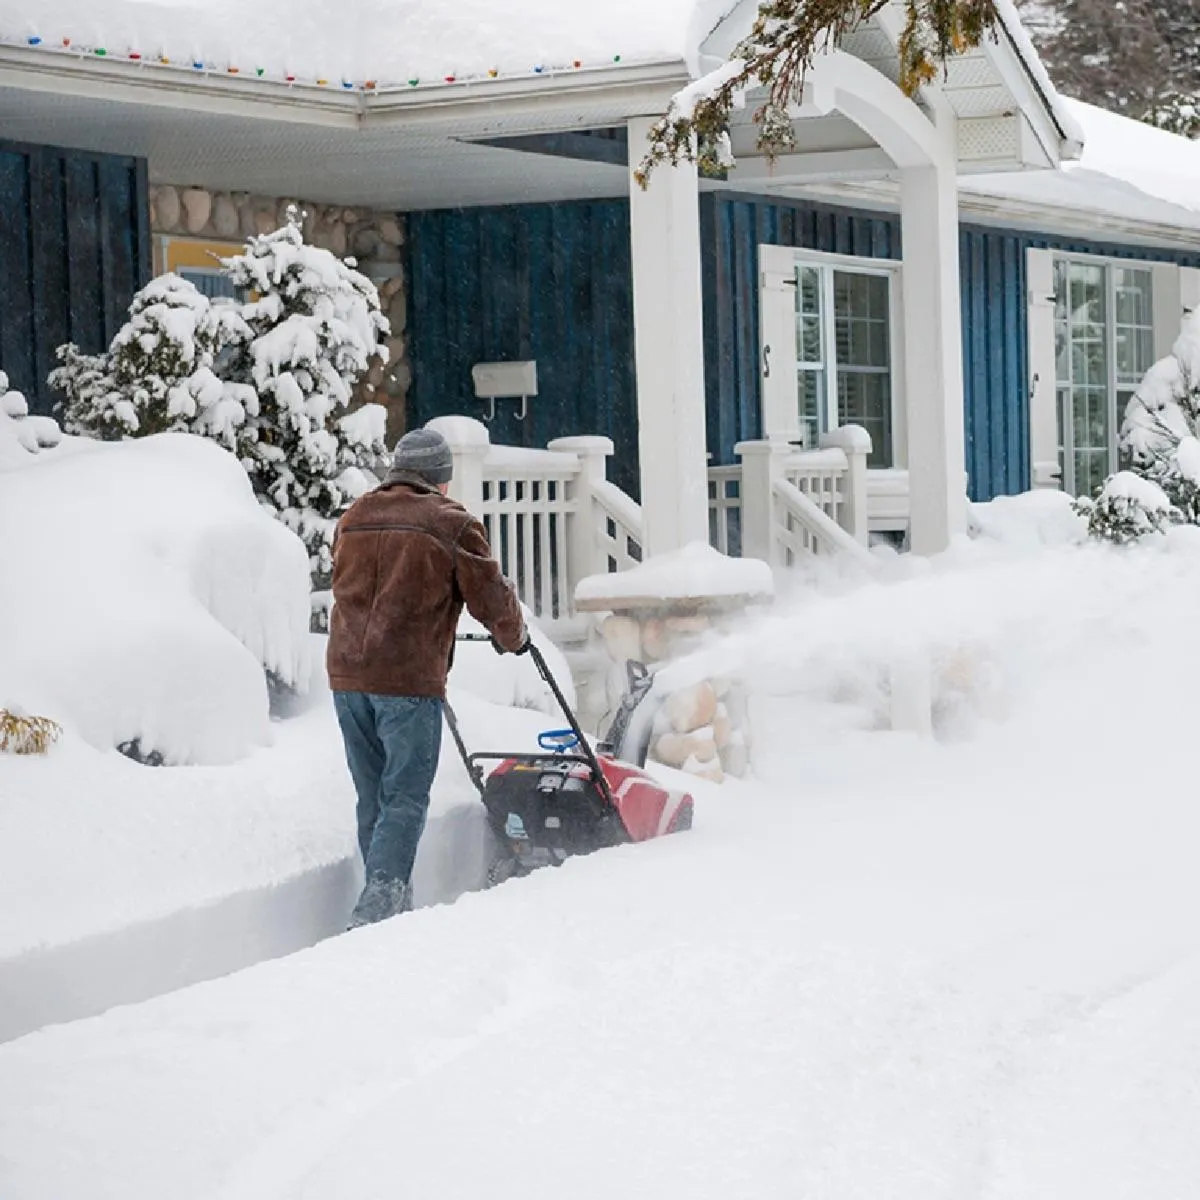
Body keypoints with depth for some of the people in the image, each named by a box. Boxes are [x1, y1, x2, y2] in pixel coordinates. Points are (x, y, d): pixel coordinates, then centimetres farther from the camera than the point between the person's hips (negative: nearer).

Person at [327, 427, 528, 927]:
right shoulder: (451, 522, -3)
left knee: (372, 797, 13)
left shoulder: (353, 519, 15)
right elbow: (491, 595, 0)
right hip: (409, 680, -6)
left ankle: (390, 905, 19)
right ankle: (378, 902, -17)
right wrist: (513, 637, 20)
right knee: (405, 798, -4)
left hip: (347, 674, 6)